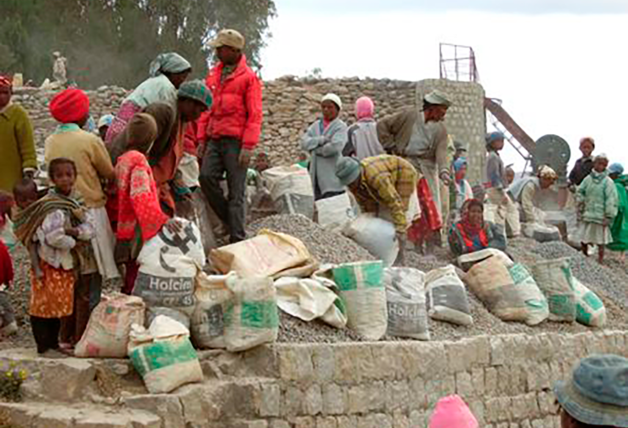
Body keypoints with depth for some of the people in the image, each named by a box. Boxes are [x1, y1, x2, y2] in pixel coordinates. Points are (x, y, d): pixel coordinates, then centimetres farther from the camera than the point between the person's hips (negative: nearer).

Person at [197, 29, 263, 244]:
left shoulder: (249, 77, -2)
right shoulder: (213, 75, 17)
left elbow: (255, 114, -7)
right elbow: (206, 109, 21)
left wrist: (248, 146, -14)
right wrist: (202, 138, 13)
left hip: (236, 141, -6)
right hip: (215, 139, 6)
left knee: (236, 190, -4)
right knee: (206, 177, -12)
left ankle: (237, 238, 0)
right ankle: (230, 219, 6)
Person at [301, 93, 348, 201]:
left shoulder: (340, 127, -2)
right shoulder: (316, 125, 15)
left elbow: (335, 146, -18)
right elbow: (304, 143, 1)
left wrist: (315, 149, -4)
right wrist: (322, 139, -12)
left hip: (333, 179, -6)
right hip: (316, 178, 6)